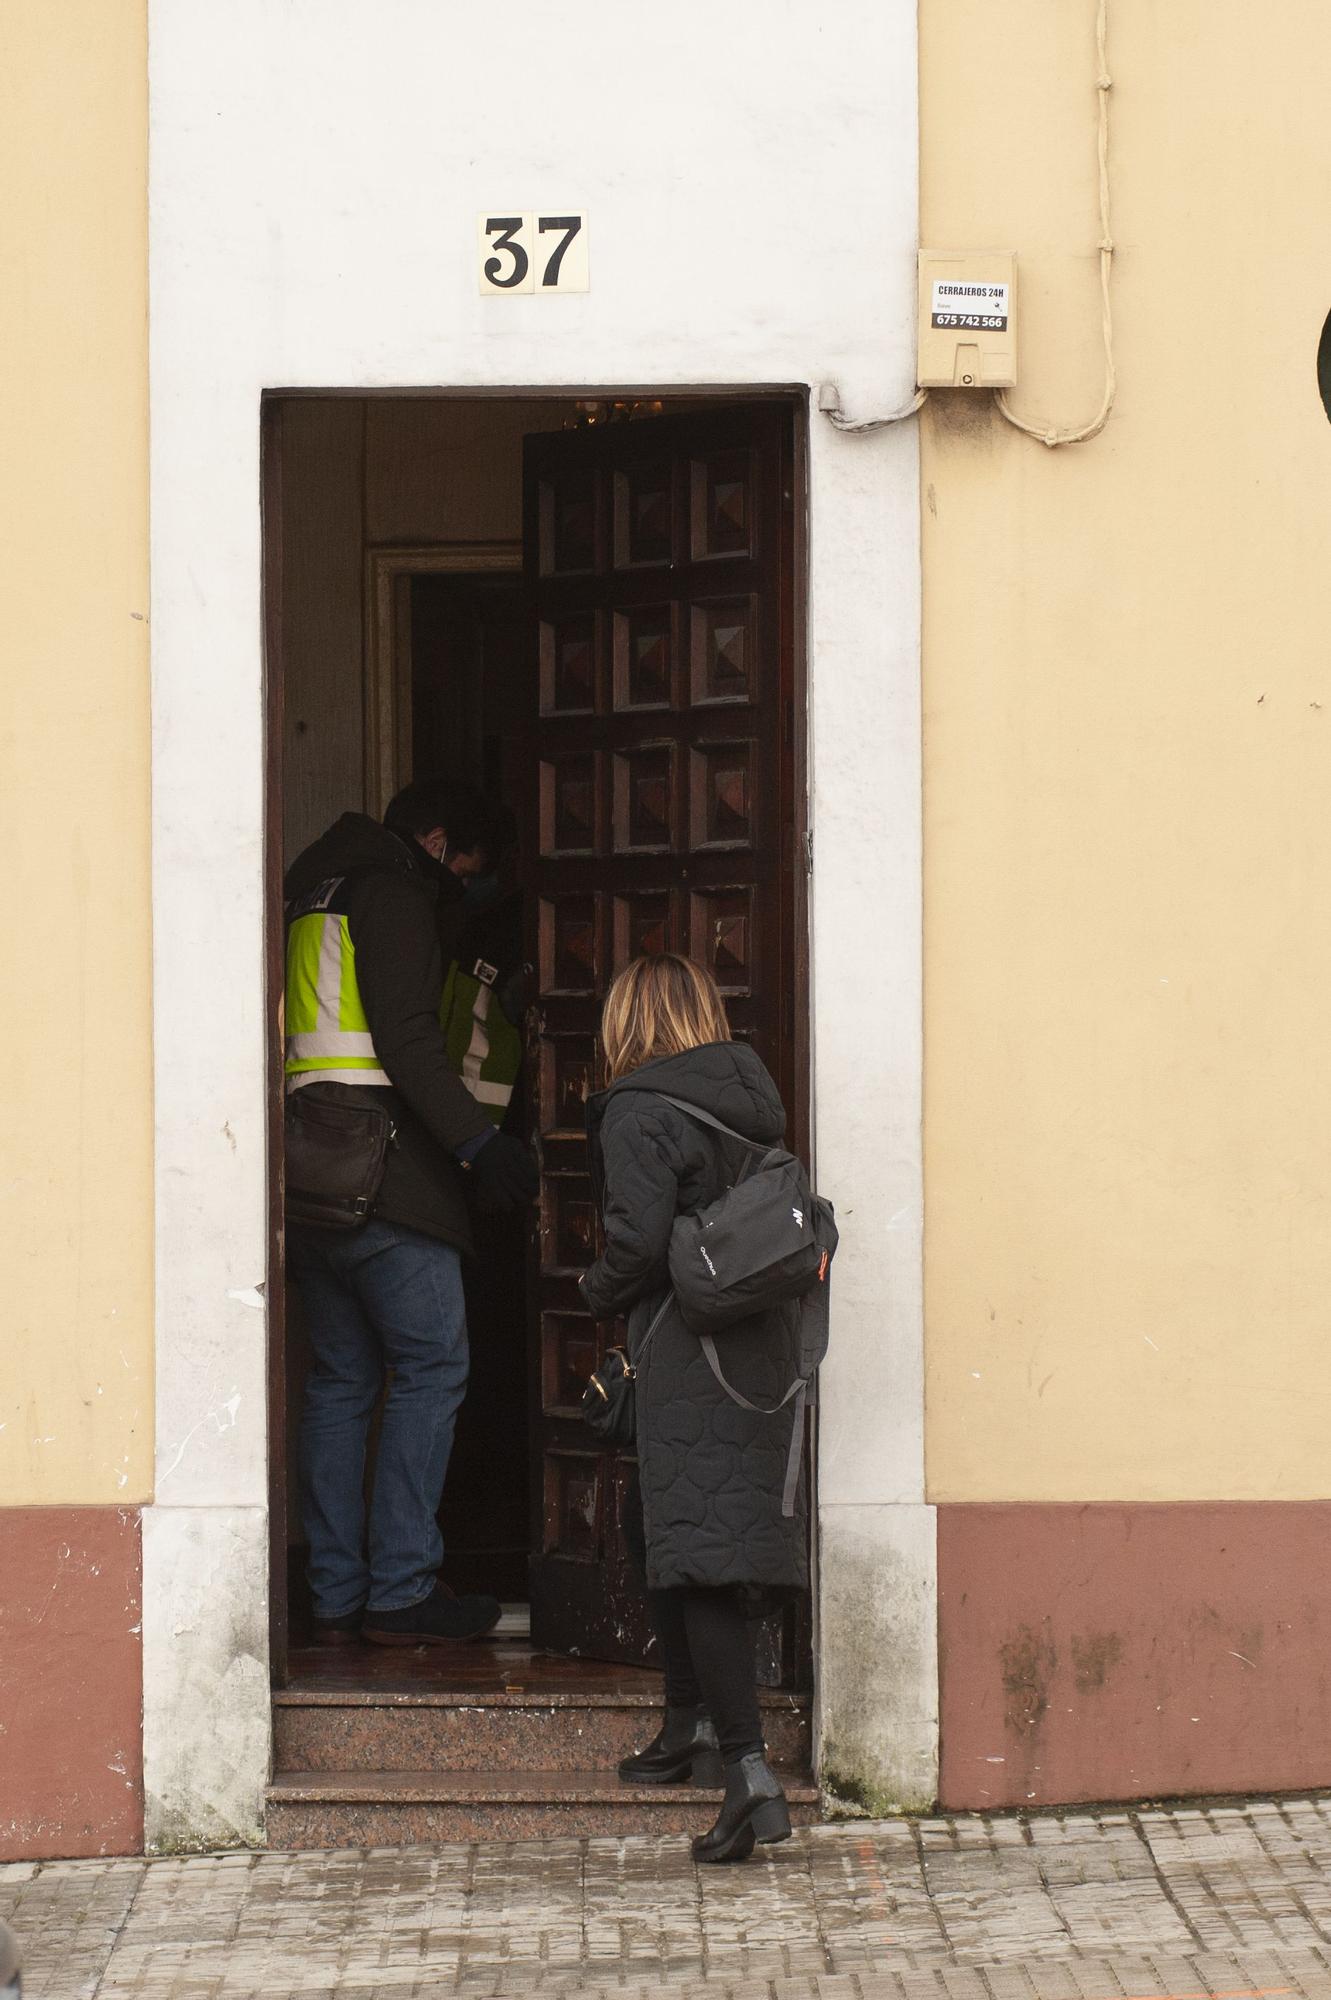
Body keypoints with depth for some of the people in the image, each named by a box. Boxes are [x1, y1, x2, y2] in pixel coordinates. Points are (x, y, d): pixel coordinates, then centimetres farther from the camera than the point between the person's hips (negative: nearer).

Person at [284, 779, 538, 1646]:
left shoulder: (312, 896, 23)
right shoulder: (392, 891, -5)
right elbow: (407, 1035, -15)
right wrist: (478, 1142, -19)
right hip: (381, 1168, -9)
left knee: (341, 1379, 10)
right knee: (433, 1366, -4)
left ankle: (337, 1594, 9)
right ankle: (400, 1590, -7)